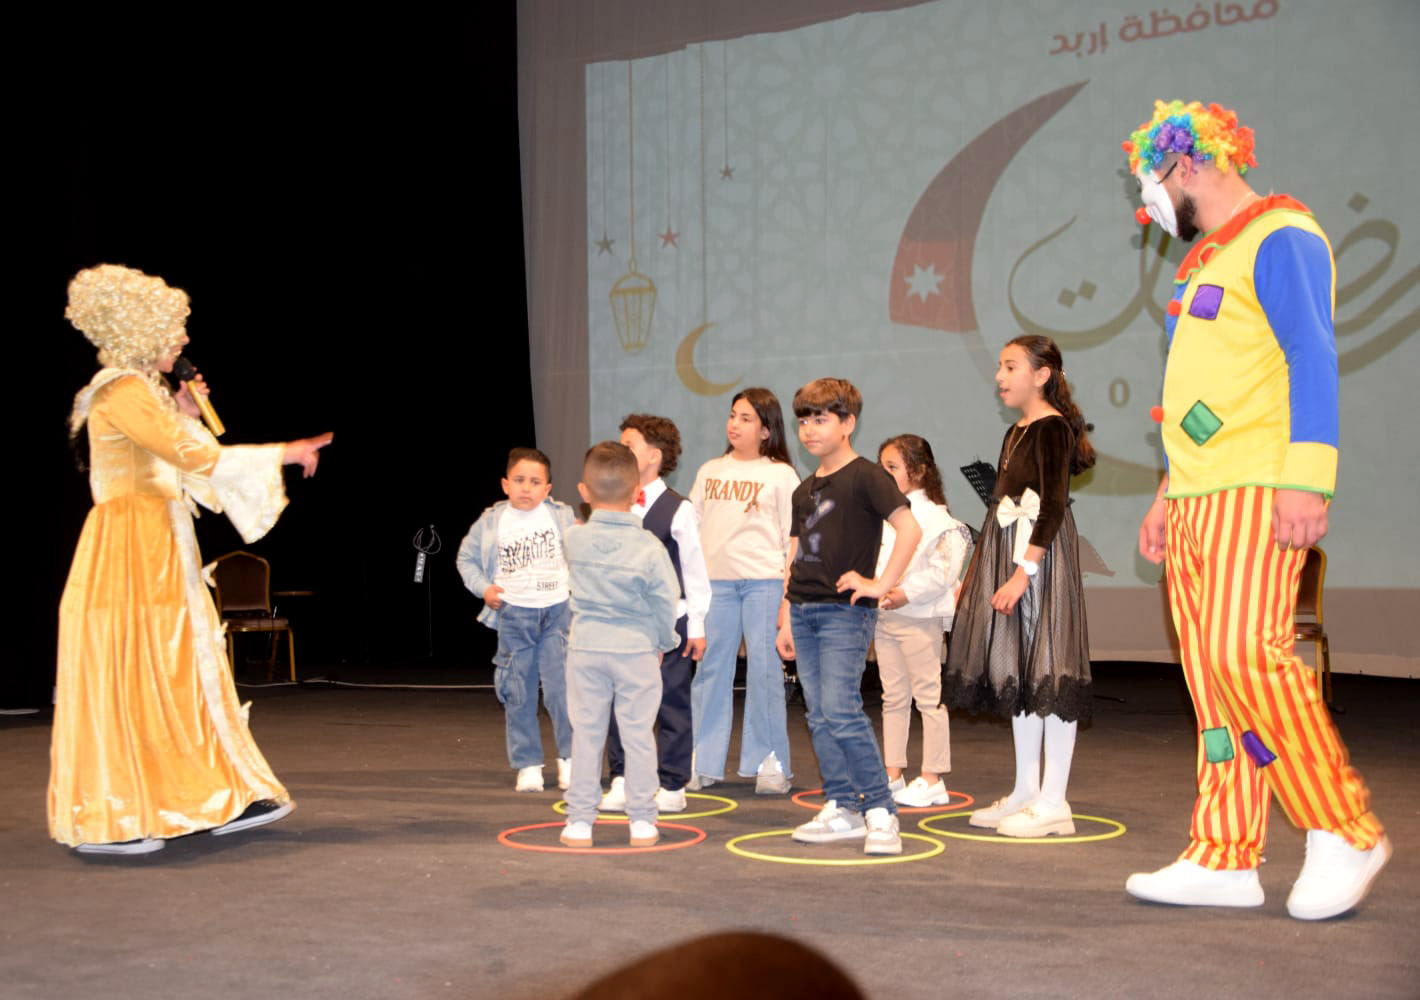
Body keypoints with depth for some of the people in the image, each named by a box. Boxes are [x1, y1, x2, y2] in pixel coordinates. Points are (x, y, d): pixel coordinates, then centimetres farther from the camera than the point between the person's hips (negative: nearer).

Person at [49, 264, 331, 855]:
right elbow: (195, 457, -21)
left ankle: (224, 800, 16)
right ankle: (107, 823, -1)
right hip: (130, 546, -10)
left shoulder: (142, 390, 18)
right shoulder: (122, 391, -13)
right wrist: (283, 453, -18)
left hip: (159, 551, 10)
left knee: (180, 672, 10)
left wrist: (181, 417, 8)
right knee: (126, 678, -7)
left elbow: (175, 466, 18)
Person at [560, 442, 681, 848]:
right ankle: (642, 821, 10)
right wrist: (663, 642, 10)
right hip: (637, 650, -2)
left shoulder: (575, 538, -5)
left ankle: (580, 821, 11)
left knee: (586, 734, 8)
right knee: (638, 734, 6)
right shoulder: (649, 547, -12)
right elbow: (667, 602, -6)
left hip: (586, 648, 2)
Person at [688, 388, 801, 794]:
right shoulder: (709, 471, 13)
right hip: (714, 579, 3)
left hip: (764, 580, -3)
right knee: (710, 667, 5)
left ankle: (769, 763, 8)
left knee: (765, 668, -2)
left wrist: (789, 590, -5)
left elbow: (793, 537, 1)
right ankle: (701, 763, 11)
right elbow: (693, 526, 16)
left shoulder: (780, 474, 3)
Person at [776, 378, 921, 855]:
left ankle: (880, 811, -6)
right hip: (804, 611, 8)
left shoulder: (866, 476, -7)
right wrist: (786, 619, 15)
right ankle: (841, 808, 15)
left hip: (844, 612, -8)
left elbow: (909, 528, -18)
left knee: (841, 711, -15)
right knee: (819, 715, 7)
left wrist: (881, 584, -18)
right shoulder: (804, 490, 16)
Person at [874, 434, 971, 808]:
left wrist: (907, 592, -24)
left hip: (919, 618, -8)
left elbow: (942, 571, -17)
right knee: (893, 698, 13)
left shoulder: (934, 517, -11)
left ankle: (932, 780, 5)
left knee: (929, 696, -1)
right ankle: (892, 775, 19)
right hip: (883, 616, 8)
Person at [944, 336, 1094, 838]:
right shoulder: (1016, 432, 16)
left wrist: (1023, 573, -24)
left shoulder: (1054, 428, -10)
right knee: (1018, 676, 11)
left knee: (1048, 672, -7)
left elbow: (1053, 509, -18)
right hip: (1008, 559, 9)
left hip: (1041, 559, -9)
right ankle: (1026, 792, 18)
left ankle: (1053, 802, -3)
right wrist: (975, 572, 22)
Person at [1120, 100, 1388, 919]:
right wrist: (1167, 493, 23)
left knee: (1245, 653, -17)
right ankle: (1225, 860, 8)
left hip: (1257, 491, -9)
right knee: (1209, 670, 5)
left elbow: (1313, 358, -15)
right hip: (1198, 495, 9)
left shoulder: (1279, 237, -5)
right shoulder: (1211, 260, 24)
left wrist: (1306, 480, -24)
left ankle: (1346, 831, -3)